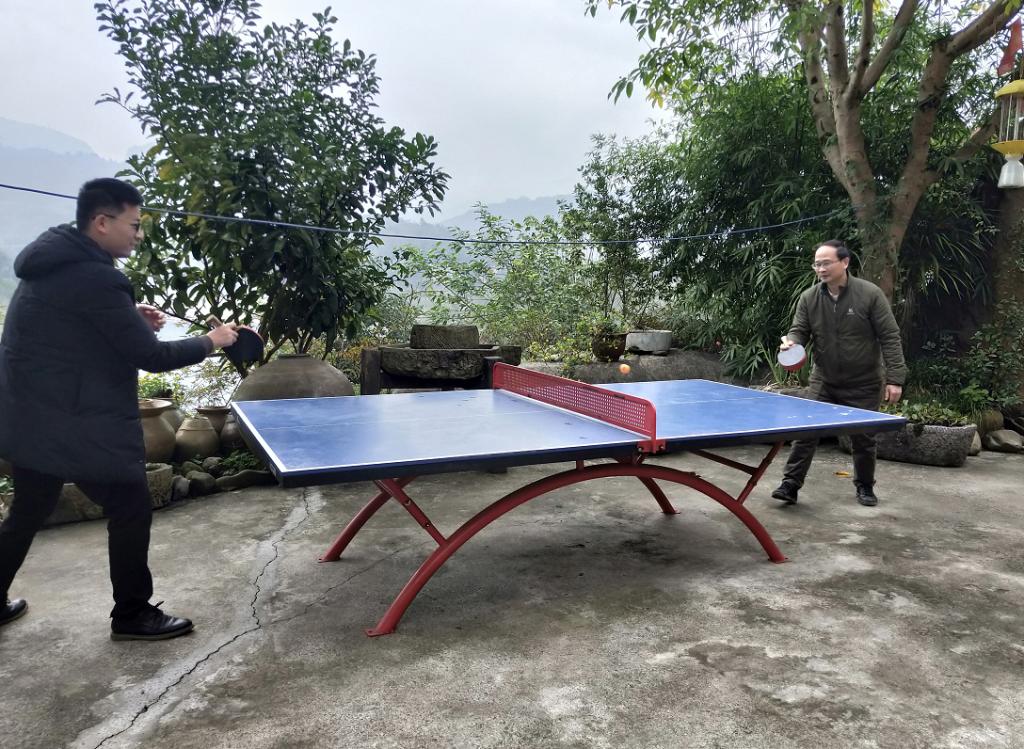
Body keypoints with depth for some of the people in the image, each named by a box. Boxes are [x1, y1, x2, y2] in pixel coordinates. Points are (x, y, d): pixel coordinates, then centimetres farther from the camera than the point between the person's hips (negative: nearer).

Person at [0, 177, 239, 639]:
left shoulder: (55, 262, 8)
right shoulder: (94, 276, -22)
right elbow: (152, 357, -20)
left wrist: (131, 319, 8)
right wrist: (211, 341, -6)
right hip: (76, 424, -10)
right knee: (131, 510, 4)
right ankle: (132, 616, 17)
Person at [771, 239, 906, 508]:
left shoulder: (870, 294, -13)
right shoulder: (808, 298, -5)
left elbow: (890, 337, -12)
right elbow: (799, 330, -2)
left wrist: (894, 377, -16)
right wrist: (791, 342, -27)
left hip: (863, 384, -2)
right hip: (824, 382, 2)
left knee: (863, 439, 9)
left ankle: (865, 487, 29)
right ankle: (790, 484, 3)